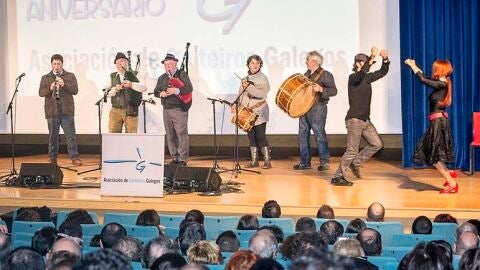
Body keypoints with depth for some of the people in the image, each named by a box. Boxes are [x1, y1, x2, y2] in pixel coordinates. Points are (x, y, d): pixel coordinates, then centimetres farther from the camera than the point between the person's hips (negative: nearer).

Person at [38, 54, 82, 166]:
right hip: (52, 111, 1)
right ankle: (53, 159, 13)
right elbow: (41, 93, 2)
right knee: (53, 136, 6)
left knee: (71, 135, -4)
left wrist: (64, 85, -18)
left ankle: (75, 158, -1)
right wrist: (50, 88, -17)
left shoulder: (70, 76, 9)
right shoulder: (45, 78, 12)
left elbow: (75, 90, -2)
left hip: (67, 110, -1)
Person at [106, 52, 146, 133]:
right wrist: (115, 89, -13)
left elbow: (144, 88, -11)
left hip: (131, 111, -2)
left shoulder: (133, 75, 2)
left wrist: (131, 84, -28)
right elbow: (108, 94, 10)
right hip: (116, 110, 2)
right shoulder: (113, 76, 12)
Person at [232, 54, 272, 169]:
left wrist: (248, 87, -24)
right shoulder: (245, 79, 15)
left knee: (260, 136, -10)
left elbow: (262, 94, -17)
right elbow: (240, 95, 17)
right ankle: (254, 161, 13)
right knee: (251, 136, 7)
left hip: (259, 113, -6)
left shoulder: (263, 78, -3)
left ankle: (267, 161, -5)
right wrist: (235, 105, 0)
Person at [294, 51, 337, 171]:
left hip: (317, 109, -8)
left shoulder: (325, 75, -6)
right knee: (302, 135, 7)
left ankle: (325, 162, 3)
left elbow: (334, 90, -14)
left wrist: (321, 89, -27)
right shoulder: (306, 74, 17)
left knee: (319, 135, -5)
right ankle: (305, 162, 14)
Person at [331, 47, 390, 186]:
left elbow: (383, 72, 14)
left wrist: (385, 59, -5)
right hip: (354, 119, -8)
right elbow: (361, 74, -33)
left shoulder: (367, 77, 11)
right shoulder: (353, 78, -11)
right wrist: (371, 57, -37)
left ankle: (355, 163, 18)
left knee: (377, 144, 5)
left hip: (365, 120, 8)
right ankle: (337, 177, 3)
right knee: (352, 151, -7)